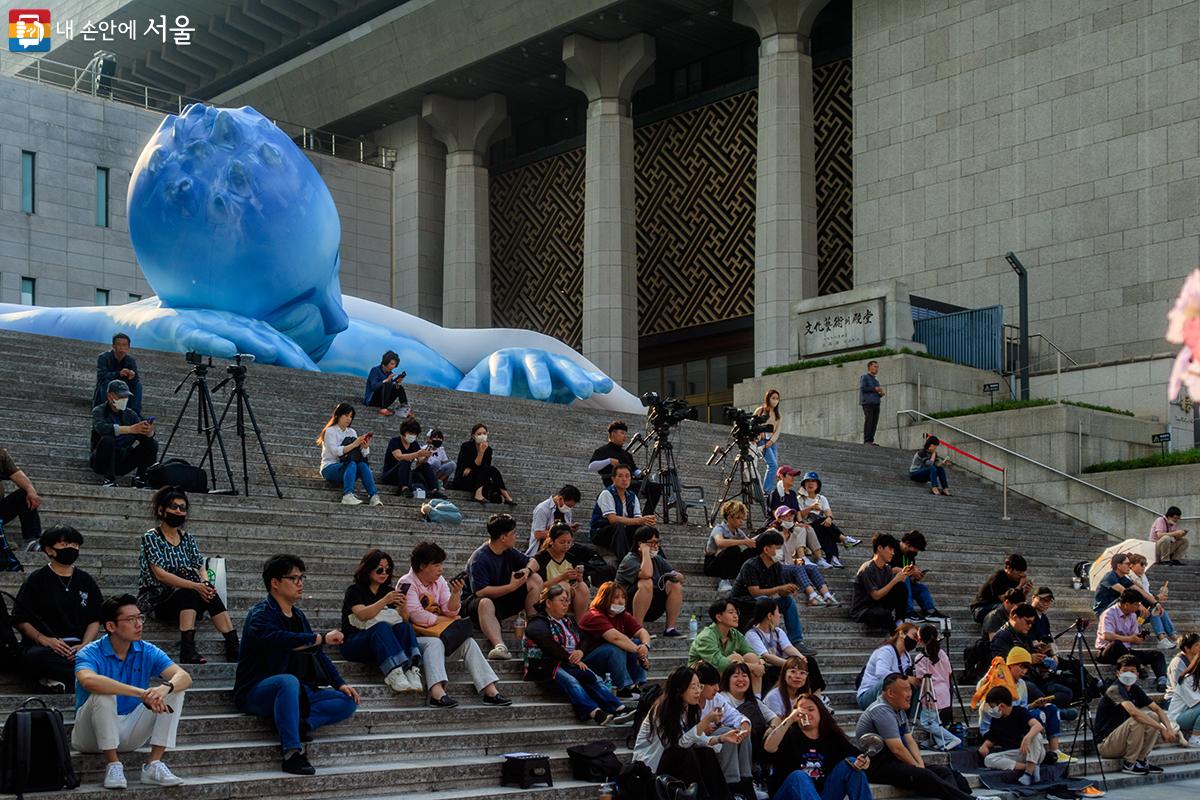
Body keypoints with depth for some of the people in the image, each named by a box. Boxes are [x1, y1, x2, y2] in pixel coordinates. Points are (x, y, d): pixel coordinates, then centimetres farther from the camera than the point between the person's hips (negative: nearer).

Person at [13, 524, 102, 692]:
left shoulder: (86, 581, 19)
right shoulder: (37, 580, 9)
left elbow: (96, 620, 15)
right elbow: (20, 619, 4)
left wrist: (84, 645, -5)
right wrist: (43, 639, -13)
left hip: (78, 646, 2)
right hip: (43, 646, -2)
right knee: (35, 656, -40)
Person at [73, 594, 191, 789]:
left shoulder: (147, 652, -3)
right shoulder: (90, 654, -16)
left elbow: (184, 677, -15)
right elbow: (89, 681, -41)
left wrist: (164, 688, -40)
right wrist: (141, 693, -45)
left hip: (129, 734, 4)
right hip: (93, 734, -4)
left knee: (175, 691, -11)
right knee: (103, 694, -33)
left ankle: (153, 764, -15)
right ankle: (113, 765, -20)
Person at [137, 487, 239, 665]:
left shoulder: (187, 538, 16)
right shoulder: (151, 537, -4)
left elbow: (201, 568, 9)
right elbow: (160, 574, -15)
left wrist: (205, 583, -16)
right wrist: (195, 586, -25)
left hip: (187, 597, 5)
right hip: (156, 600, -5)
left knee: (209, 595, -25)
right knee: (190, 594, -33)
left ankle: (233, 648, -34)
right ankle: (188, 651, -45)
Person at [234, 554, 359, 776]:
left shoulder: (298, 616, 16)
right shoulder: (261, 614, -10)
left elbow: (317, 655, 19)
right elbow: (277, 639, -32)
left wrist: (340, 683, 5)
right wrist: (321, 638, -31)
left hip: (296, 693, 7)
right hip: (256, 693, -7)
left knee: (348, 702, -8)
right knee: (288, 681, -41)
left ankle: (299, 722, -25)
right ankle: (292, 753, -39)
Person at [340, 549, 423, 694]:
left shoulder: (389, 591, 14)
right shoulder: (354, 591, 0)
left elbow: (405, 620, 4)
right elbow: (362, 615, -20)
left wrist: (403, 608, -18)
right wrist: (385, 601, -32)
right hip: (353, 643, -4)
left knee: (404, 627, -26)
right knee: (381, 627, -35)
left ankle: (412, 670, -48)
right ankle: (394, 673, -54)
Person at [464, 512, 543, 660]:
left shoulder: (509, 552, 3)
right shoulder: (478, 559, -20)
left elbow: (533, 562, 13)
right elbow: (481, 592, -29)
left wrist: (527, 570, -13)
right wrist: (511, 587, -29)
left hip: (505, 600, 7)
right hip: (477, 602, -7)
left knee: (536, 579, -6)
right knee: (486, 603, -43)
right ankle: (499, 646, -62)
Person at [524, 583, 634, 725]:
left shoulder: (568, 622, 24)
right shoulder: (538, 624, 0)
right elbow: (550, 648, -13)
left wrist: (581, 652, -8)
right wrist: (572, 660, -16)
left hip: (568, 664, 6)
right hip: (545, 666, -6)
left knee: (593, 678, -22)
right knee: (570, 680, -35)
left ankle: (620, 709, -38)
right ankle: (595, 713, -52)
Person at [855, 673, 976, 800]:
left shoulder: (899, 711, 15)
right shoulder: (882, 711, -17)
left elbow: (910, 741, 13)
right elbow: (897, 749, -21)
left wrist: (920, 763, -4)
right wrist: (917, 766, -8)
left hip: (895, 761, 10)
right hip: (877, 766, -10)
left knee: (944, 771, -7)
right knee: (923, 776, -31)